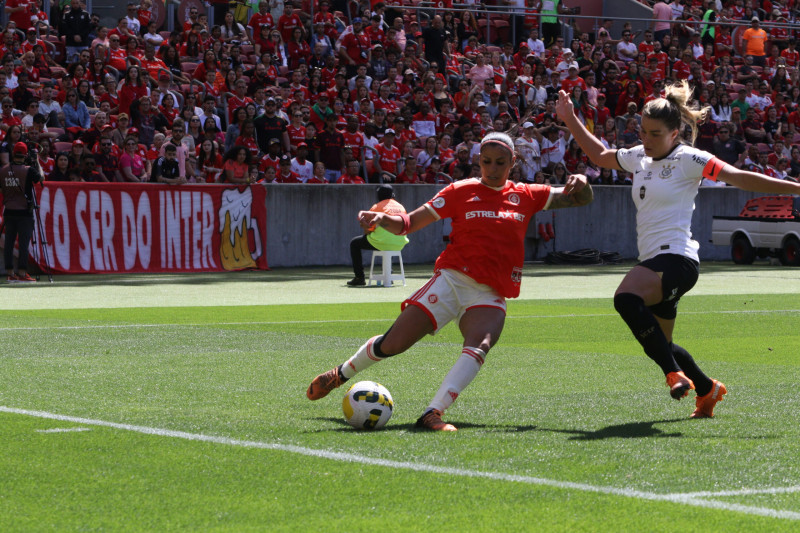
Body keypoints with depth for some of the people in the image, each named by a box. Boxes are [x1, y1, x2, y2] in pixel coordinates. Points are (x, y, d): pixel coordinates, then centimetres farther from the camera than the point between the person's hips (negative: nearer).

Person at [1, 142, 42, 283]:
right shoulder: (28, 170, -12)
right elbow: (40, 178, 3)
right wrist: (37, 164, 10)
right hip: (24, 212, -4)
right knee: (24, 242, -2)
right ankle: (22, 273, -4)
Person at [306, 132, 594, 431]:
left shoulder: (525, 196, 12)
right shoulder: (462, 191, 7)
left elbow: (578, 199, 17)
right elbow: (409, 223, 6)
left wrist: (581, 185, -7)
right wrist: (380, 219, -14)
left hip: (490, 295, 1)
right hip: (452, 280, -1)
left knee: (479, 347, -32)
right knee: (393, 344, -8)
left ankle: (433, 414, -42)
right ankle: (340, 374, 21)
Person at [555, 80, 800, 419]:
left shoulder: (687, 159, -7)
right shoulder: (639, 157, 14)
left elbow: (741, 178, -11)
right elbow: (600, 156, 32)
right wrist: (570, 120, 28)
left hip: (676, 259, -8)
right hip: (655, 263, 8)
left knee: (626, 298, -34)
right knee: (658, 345, 14)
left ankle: (675, 373, -28)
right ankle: (707, 390, 37)